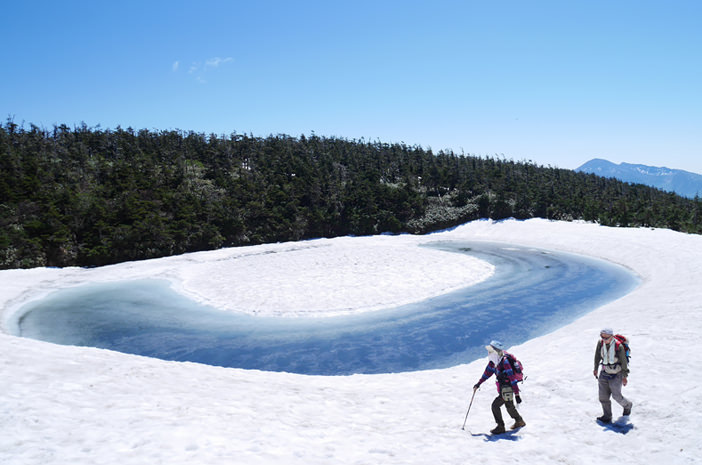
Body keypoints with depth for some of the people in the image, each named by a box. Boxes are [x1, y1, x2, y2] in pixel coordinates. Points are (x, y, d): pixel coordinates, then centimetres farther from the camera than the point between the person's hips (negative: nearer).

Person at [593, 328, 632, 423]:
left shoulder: (619, 346, -23)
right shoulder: (600, 343, -10)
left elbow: (624, 362, -13)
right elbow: (597, 356, 6)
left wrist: (625, 376, -6)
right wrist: (596, 369, 14)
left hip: (616, 375, -4)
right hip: (604, 373, 5)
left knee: (616, 396, 0)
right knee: (603, 396, 3)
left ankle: (627, 405, 33)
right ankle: (607, 416, 17)